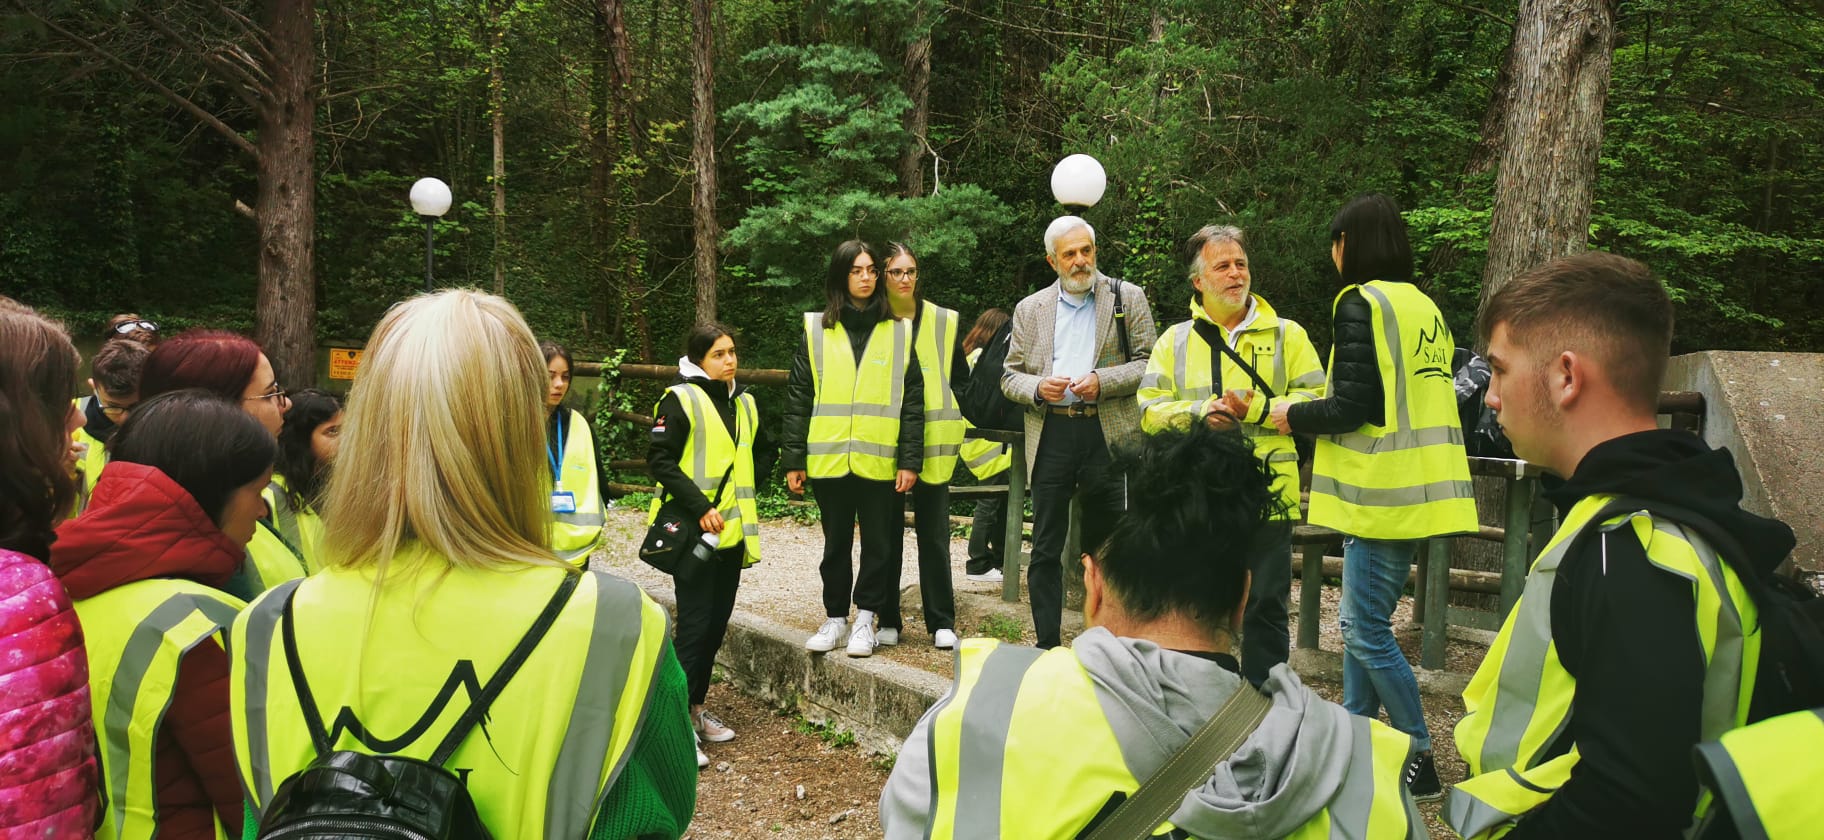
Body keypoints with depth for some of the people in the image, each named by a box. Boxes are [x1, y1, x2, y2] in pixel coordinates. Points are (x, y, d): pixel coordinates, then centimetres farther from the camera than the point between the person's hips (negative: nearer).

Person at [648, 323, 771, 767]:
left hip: (732, 530, 7)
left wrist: (746, 493, 9)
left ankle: (697, 707, 25)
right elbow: (660, 459, -14)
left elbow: (761, 455, 24)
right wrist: (700, 507, -19)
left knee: (718, 622, 12)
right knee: (695, 625, -7)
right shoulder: (680, 400, -8)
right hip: (695, 531, -7)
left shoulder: (744, 403, 12)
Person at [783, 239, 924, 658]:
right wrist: (793, 460, 0)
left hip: (879, 460, 0)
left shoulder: (898, 332, 5)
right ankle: (835, 618, 22)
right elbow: (798, 398, 5)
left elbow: (912, 402, 3)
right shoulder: (816, 330, 5)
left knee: (878, 543, 6)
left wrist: (910, 460, -4)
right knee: (836, 543, 11)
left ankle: (866, 618, 19)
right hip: (828, 458, 1)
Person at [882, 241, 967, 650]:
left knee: (934, 532, 2)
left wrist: (952, 422, 2)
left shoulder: (946, 322, 8)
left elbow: (961, 379, 13)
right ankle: (887, 620, 13)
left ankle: (942, 623, 8)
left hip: (933, 442, 0)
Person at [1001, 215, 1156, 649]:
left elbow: (1150, 363, 2)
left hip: (1108, 434, -2)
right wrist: (1038, 387, -9)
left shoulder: (1128, 298, 6)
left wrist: (1103, 381, -13)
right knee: (1045, 550, 4)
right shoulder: (1030, 309, 12)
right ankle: (1047, 646, 13)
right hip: (1050, 435, 2)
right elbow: (1010, 376, 12)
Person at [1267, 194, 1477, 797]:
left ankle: (1420, 763, 7)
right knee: (1360, 622, 16)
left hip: (1385, 492, -9)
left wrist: (1293, 417, 0)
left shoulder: (1361, 303, -12)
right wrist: (1313, 412, 22)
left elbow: (1352, 408, -18)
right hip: (1417, 488, 9)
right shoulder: (1424, 306, 15)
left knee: (1369, 631, -1)